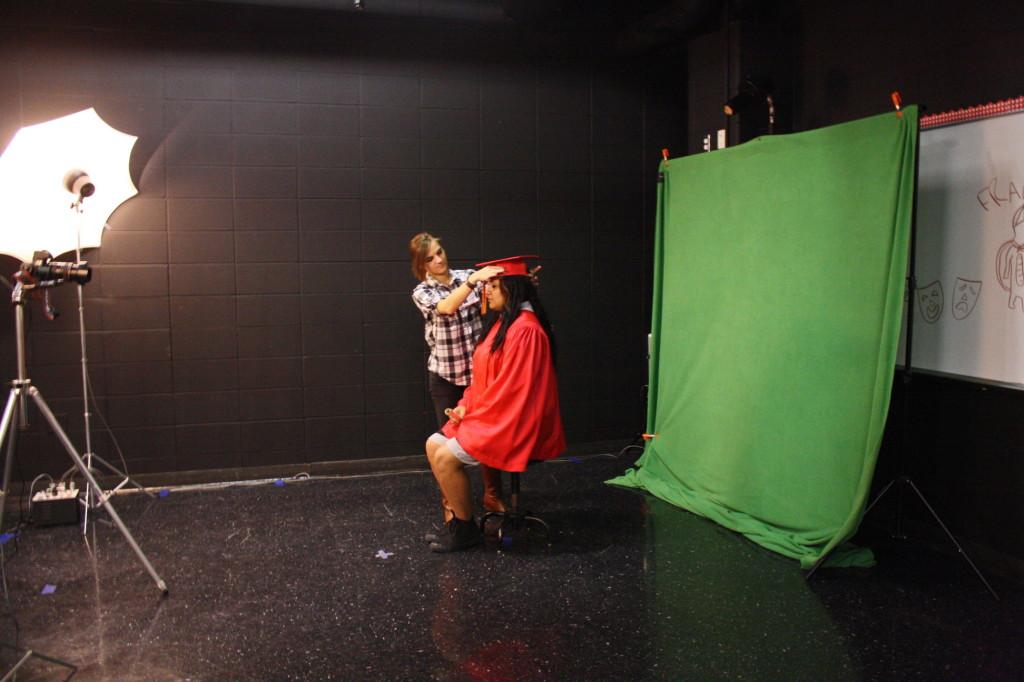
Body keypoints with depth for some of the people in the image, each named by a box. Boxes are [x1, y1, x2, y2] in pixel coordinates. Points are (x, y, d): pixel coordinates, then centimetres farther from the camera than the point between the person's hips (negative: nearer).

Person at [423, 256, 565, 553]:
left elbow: (510, 387, -24)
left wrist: (472, 414, -15)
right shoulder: (501, 322, 11)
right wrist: (465, 406, 2)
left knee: (446, 457, -17)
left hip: (512, 423, -10)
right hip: (489, 415, 10)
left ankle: (466, 529, 1)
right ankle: (457, 518, 11)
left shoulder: (525, 329, -21)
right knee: (434, 444, 2)